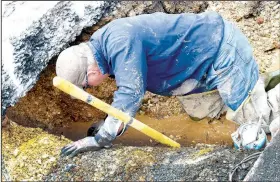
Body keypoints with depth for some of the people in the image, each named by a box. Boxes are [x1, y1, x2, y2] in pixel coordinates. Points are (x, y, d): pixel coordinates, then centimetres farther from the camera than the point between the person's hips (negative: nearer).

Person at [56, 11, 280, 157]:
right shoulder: (104, 43, 1)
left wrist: (101, 139, -33)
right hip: (208, 51, 9)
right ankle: (257, 80, 31)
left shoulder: (120, 43, -32)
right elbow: (129, 85, 11)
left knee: (254, 119, -4)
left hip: (222, 50, -9)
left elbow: (131, 93, -38)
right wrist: (110, 122, 4)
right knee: (199, 112, 21)